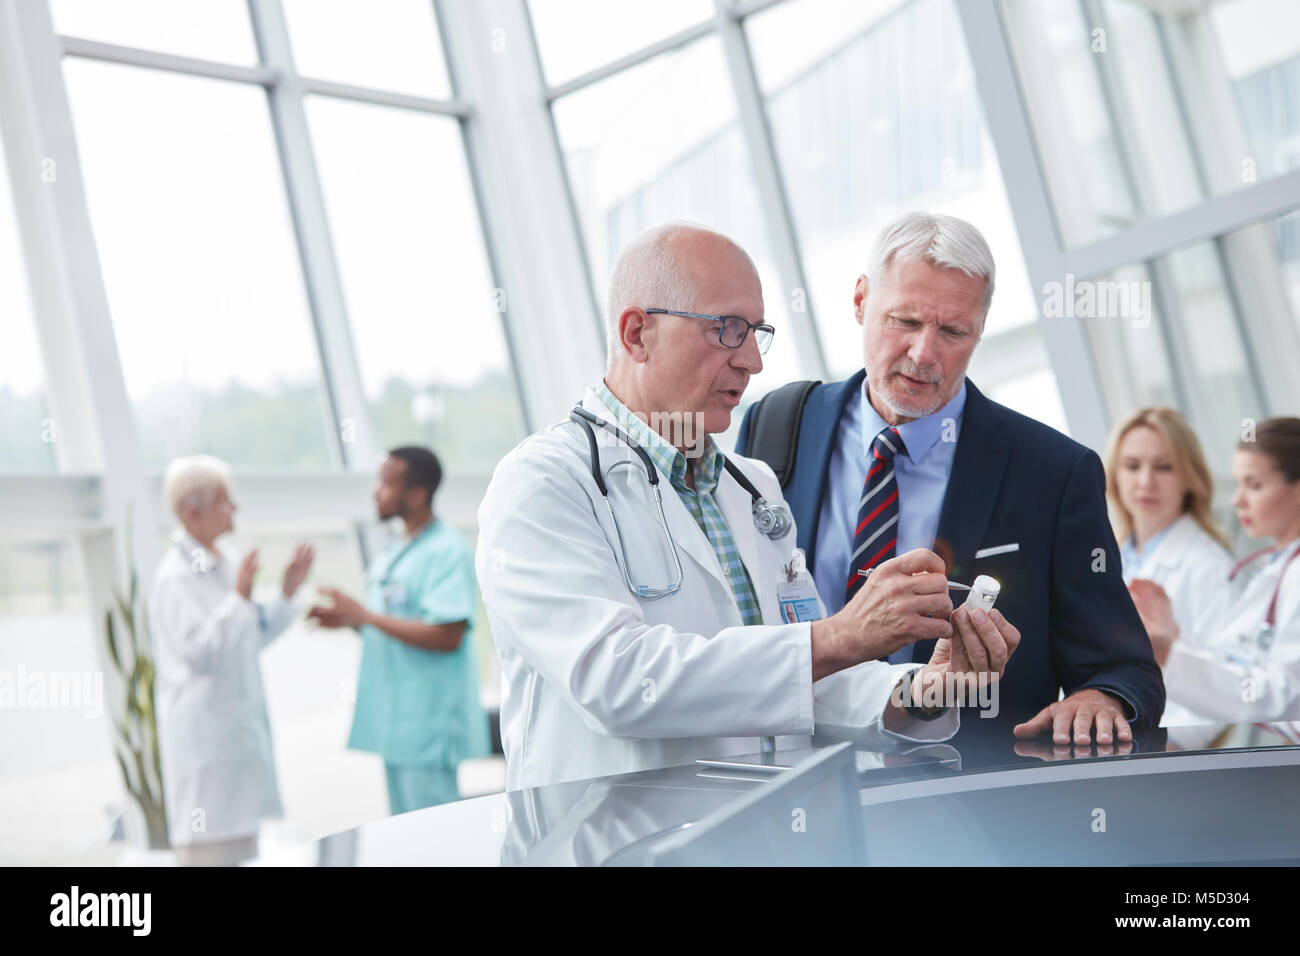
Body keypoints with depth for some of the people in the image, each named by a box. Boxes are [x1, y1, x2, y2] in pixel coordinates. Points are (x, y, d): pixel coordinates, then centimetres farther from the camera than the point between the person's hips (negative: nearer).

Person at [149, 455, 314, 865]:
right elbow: (199, 653, -24)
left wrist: (287, 592, 6)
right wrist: (239, 597, -27)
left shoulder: (229, 562, 9)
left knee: (240, 838, 15)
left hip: (241, 720, 9)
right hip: (203, 727, -9)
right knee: (207, 845, -3)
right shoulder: (175, 576, -17)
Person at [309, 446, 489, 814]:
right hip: (395, 725, 10)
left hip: (428, 725, -10)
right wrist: (347, 620, 6)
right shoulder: (395, 552, 15)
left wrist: (364, 615, -18)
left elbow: (446, 635, -23)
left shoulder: (448, 552, -14)